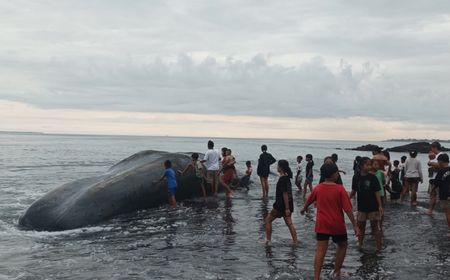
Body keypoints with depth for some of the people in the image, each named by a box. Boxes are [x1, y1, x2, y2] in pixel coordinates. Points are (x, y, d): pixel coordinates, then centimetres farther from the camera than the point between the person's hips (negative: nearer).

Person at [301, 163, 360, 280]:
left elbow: (309, 200, 17)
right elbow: (347, 209, -15)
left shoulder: (317, 188, -1)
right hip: (337, 224, -3)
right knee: (342, 245, 22)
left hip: (322, 224, 3)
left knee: (320, 251, 1)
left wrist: (304, 209, 38)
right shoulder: (340, 189, -13)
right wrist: (355, 225, -10)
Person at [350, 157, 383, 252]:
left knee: (375, 226, 4)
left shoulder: (372, 178, -10)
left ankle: (379, 247, 10)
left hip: (373, 206, -3)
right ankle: (360, 244, 26)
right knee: (360, 226, 12)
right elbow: (354, 191, 6)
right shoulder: (356, 177, -4)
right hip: (361, 207, 3)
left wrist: (380, 206, -12)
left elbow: (377, 192, -8)